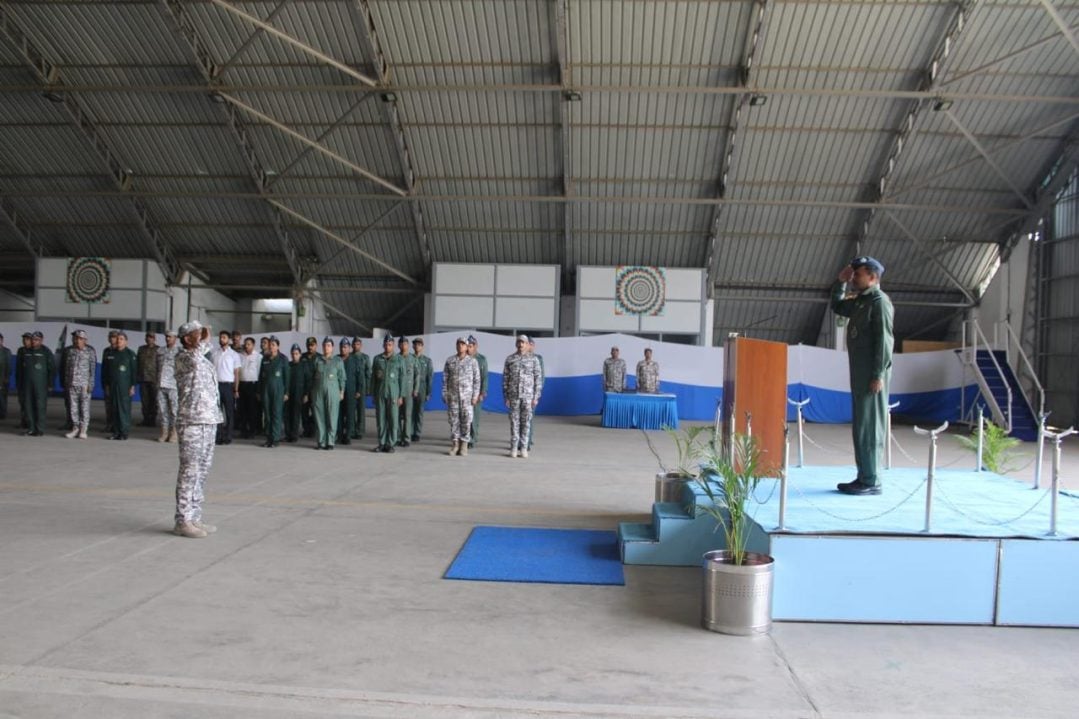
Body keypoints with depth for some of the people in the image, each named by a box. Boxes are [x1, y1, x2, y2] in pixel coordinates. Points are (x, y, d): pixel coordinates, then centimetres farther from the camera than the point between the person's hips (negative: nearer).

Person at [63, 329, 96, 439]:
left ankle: (83, 429, 4)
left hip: (84, 384, -4)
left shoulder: (90, 352, 0)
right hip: (72, 384, 4)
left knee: (85, 407, -2)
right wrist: (66, 383, 11)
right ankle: (75, 428, 14)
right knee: (73, 407, 6)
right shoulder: (71, 352, 11)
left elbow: (93, 368, -2)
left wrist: (91, 384, -8)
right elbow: (67, 368, 16)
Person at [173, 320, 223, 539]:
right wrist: (205, 341, -17)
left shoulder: (205, 361, 19)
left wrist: (217, 417, 20)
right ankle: (182, 521, 1)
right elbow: (193, 359, -32)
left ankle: (195, 517, 20)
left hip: (209, 422, 9)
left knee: (202, 471, 12)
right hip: (191, 422, -9)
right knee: (189, 471, -6)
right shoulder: (182, 357, -6)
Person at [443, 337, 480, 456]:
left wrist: (475, 396, -5)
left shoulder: (472, 361, 1)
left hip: (467, 395, -2)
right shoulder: (450, 360, 7)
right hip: (452, 395, 2)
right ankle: (455, 444, 11)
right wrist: (444, 394, 2)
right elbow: (445, 378, 8)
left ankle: (464, 445, 5)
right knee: (454, 419, 3)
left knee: (466, 419, -2)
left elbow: (477, 379, 0)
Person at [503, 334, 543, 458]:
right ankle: (514, 448, 8)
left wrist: (536, 397, -5)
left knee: (526, 421, 2)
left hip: (528, 395, -1)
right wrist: (506, 397, -1)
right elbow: (505, 379, 5)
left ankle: (524, 448, 8)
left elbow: (538, 378, 1)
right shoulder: (510, 359, 4)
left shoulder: (533, 359, 1)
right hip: (514, 395, 1)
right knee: (514, 421, 3)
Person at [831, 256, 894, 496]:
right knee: (861, 426, 11)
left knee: (870, 426, -7)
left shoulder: (879, 301, -12)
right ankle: (864, 477, 17)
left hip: (871, 373, -9)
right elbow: (837, 307, 32)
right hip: (859, 371, 9)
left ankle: (871, 481, -3)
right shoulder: (860, 301, 15)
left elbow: (883, 340, -17)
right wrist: (840, 282, 17)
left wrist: (878, 375, -21)